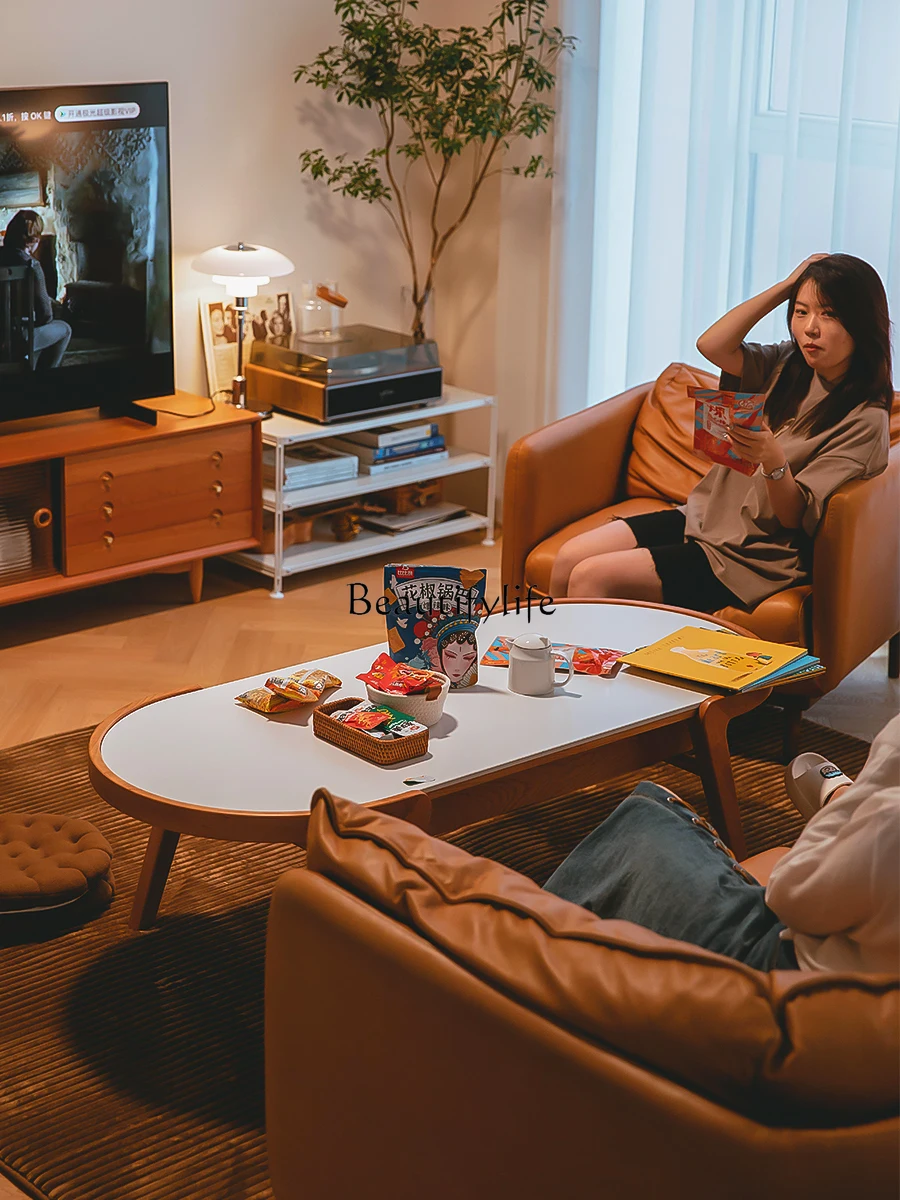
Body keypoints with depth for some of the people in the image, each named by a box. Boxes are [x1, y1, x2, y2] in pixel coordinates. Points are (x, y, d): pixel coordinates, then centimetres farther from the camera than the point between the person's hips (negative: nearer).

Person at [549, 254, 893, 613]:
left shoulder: (865, 420, -14)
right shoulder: (788, 366, 5)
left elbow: (796, 516, -16)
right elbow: (712, 345, -7)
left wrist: (774, 462, -36)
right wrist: (786, 286, -7)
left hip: (748, 557, -7)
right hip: (702, 516, 7)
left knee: (590, 578, -18)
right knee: (569, 558, -10)